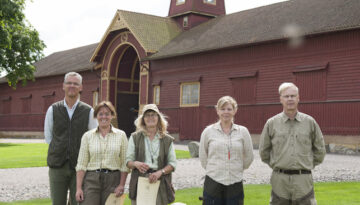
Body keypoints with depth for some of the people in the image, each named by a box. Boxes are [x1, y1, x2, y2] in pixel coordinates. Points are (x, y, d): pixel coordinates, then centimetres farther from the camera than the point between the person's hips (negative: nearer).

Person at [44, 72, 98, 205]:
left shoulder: (89, 111, 1)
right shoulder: (53, 110, 5)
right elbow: (48, 136, 14)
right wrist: (60, 149, 7)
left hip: (79, 166, -1)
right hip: (57, 166, 1)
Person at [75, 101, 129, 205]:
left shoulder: (121, 135, 6)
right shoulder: (87, 136, 7)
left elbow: (125, 164, 4)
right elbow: (81, 164, 4)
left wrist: (121, 185, -5)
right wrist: (78, 188, -4)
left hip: (112, 180, 0)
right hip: (91, 180, 0)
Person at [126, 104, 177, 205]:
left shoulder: (167, 140, 9)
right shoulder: (135, 137, 9)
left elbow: (172, 163, 6)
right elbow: (128, 161, 8)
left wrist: (160, 172, -12)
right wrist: (136, 164, -15)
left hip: (160, 184, 0)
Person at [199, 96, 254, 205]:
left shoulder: (243, 131, 1)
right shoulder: (208, 131, 0)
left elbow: (249, 157, 10)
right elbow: (203, 157, 9)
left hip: (235, 183, 1)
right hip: (213, 183, -1)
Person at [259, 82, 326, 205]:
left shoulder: (310, 122, 3)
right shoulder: (271, 123, 2)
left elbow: (320, 150, 12)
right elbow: (264, 151, 12)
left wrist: (306, 166, 11)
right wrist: (276, 166, 10)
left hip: (304, 181, 0)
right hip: (280, 180, 0)